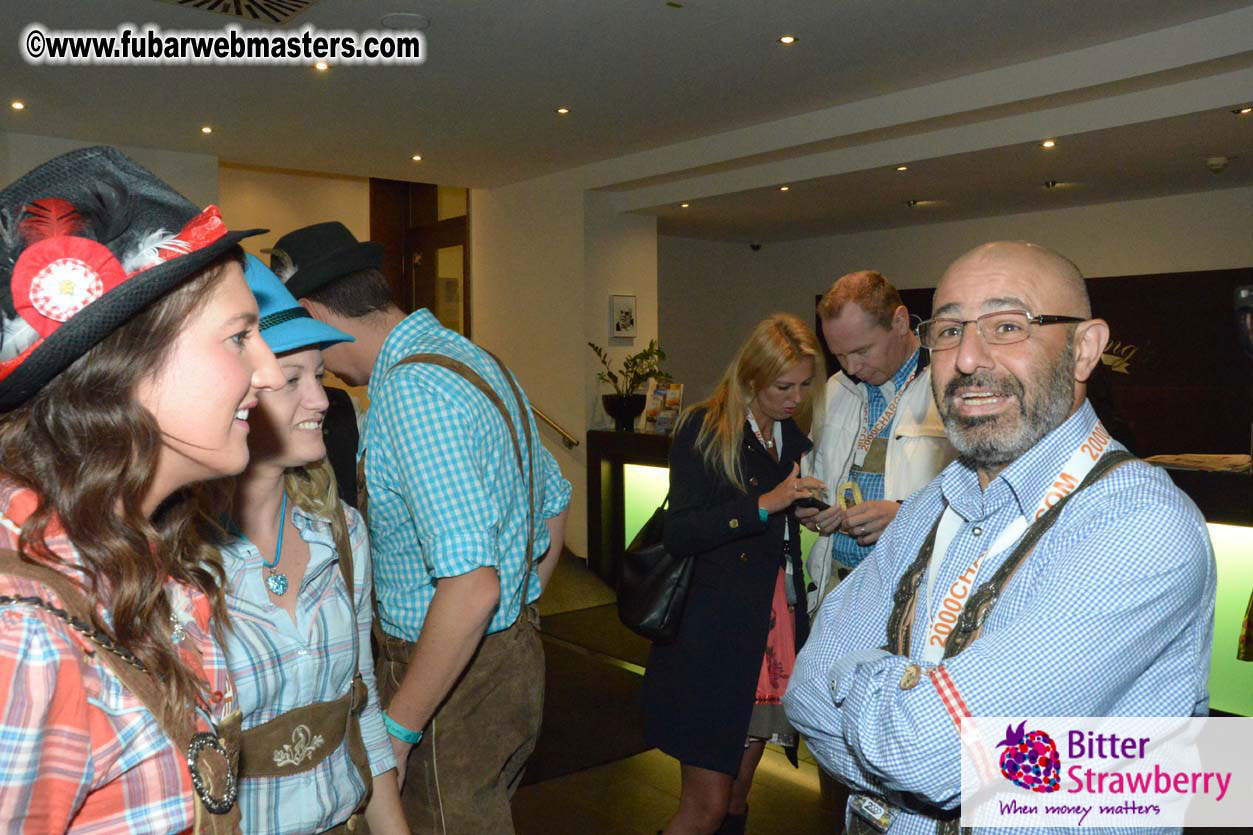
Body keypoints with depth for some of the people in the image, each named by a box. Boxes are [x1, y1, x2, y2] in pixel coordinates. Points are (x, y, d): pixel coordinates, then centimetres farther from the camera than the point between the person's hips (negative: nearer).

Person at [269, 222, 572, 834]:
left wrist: (396, 728, -22)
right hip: (512, 654, 10)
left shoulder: (409, 392, -25)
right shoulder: (469, 356, 6)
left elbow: (472, 585, -32)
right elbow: (554, 502, 14)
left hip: (453, 679, -9)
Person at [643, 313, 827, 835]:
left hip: (776, 628, 6)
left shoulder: (794, 437, 12)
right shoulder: (704, 430, -7)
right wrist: (763, 505, -24)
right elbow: (679, 534, -17)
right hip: (713, 638, -6)